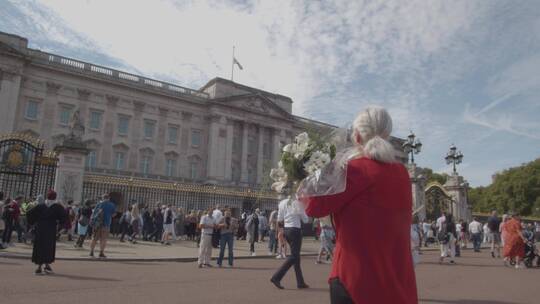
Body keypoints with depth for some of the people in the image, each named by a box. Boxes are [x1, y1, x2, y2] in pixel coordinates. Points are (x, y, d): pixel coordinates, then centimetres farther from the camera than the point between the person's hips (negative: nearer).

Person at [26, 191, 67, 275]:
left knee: (39, 247, 9)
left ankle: (39, 266, 9)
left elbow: (29, 213, 2)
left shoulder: (40, 206, 4)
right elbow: (64, 215, -12)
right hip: (51, 230, -2)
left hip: (40, 229, 2)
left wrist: (33, 222, 11)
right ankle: (47, 265, 8)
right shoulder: (57, 207, -4)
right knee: (49, 247, 9)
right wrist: (59, 223, 0)